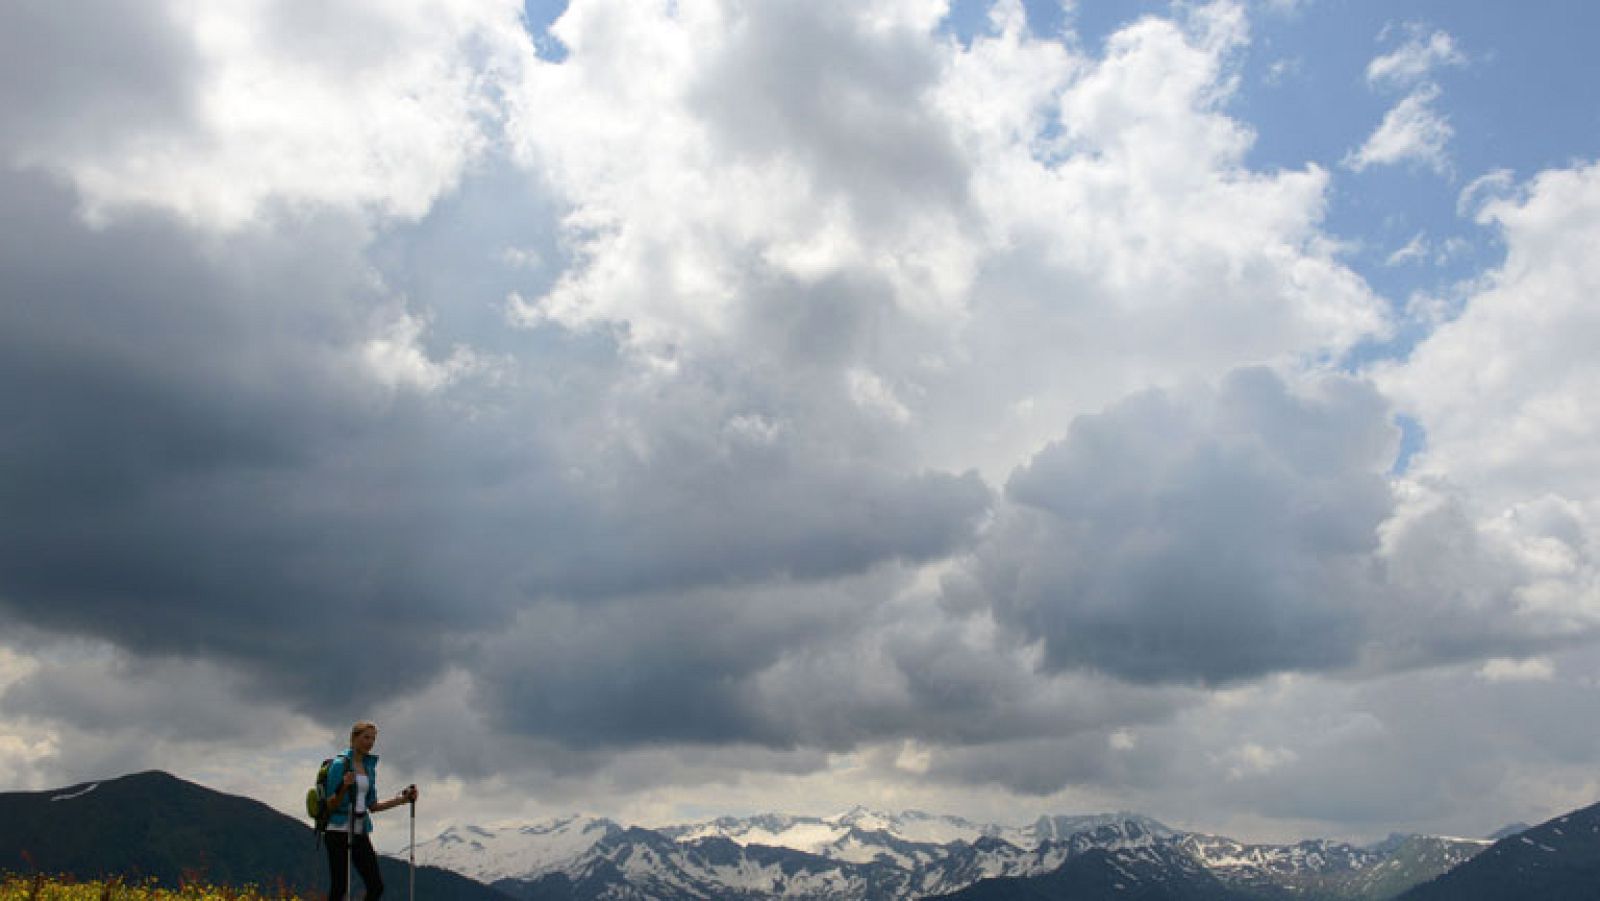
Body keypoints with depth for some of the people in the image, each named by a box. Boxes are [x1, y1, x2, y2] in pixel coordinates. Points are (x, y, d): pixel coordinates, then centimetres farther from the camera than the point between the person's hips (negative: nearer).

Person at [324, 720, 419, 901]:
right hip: (340, 831, -7)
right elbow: (331, 805, -10)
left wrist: (403, 799, 9)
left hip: (361, 833, 7)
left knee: (376, 886, -1)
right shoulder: (339, 764, -8)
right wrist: (344, 787, -27)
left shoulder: (370, 767, 13)